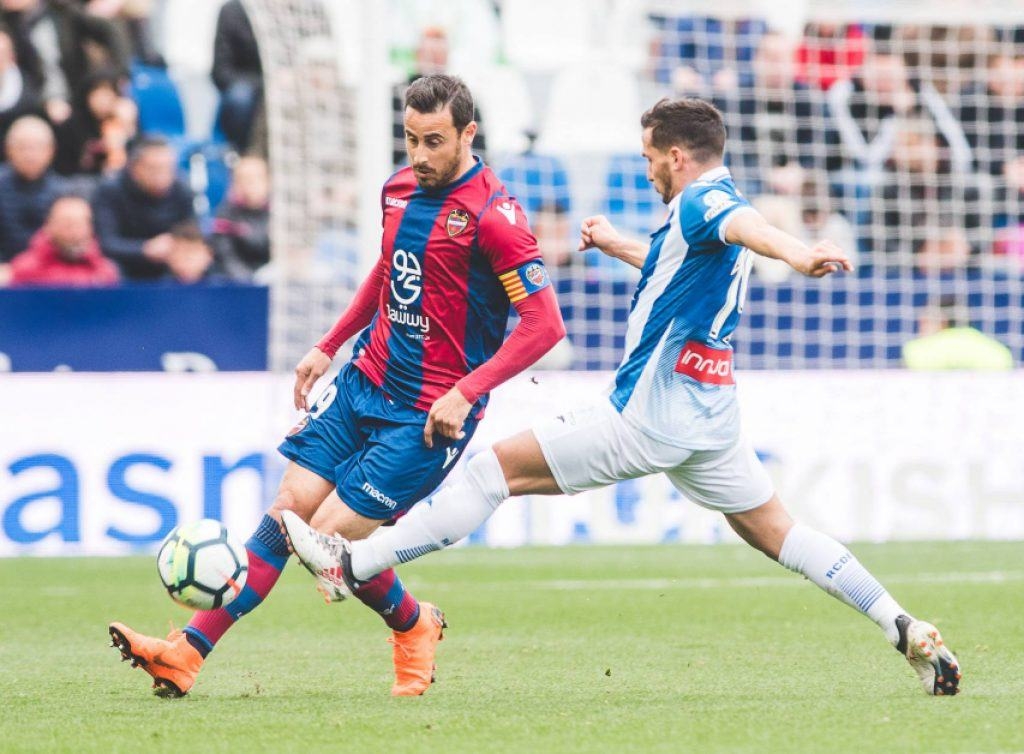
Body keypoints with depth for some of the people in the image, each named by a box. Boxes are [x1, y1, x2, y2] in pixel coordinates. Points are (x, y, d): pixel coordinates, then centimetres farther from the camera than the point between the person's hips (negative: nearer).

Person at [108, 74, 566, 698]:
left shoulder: (491, 214, -18)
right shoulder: (400, 189, 7)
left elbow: (545, 322, -20)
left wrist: (466, 393, -24)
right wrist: (330, 346, 22)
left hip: (429, 413, -7)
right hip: (366, 381, 7)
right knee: (291, 506, -1)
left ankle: (415, 626, 19)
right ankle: (188, 653, -3)